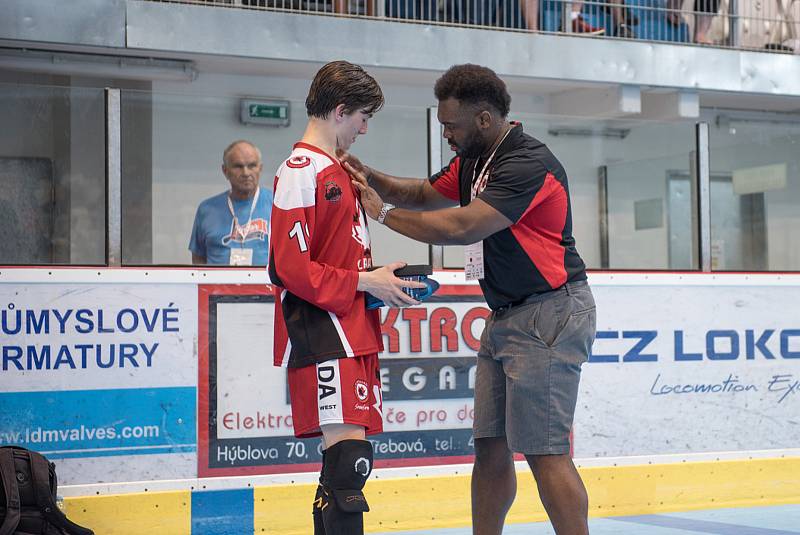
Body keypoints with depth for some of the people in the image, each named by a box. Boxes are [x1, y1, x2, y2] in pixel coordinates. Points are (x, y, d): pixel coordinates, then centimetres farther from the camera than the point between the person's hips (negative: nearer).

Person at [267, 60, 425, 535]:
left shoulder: (339, 170, 20)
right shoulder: (301, 171, -10)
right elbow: (292, 268, -16)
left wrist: (384, 281, 8)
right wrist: (366, 282, -11)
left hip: (353, 331, 10)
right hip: (321, 333, -10)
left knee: (348, 459, 9)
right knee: (350, 453, -17)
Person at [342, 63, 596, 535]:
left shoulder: (527, 164, -18)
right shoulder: (475, 160, 13)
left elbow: (461, 228, -24)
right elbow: (425, 194, 24)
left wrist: (383, 213, -13)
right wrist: (371, 178, 5)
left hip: (549, 317, -10)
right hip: (506, 316, 10)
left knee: (545, 452, -10)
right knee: (491, 446, 10)